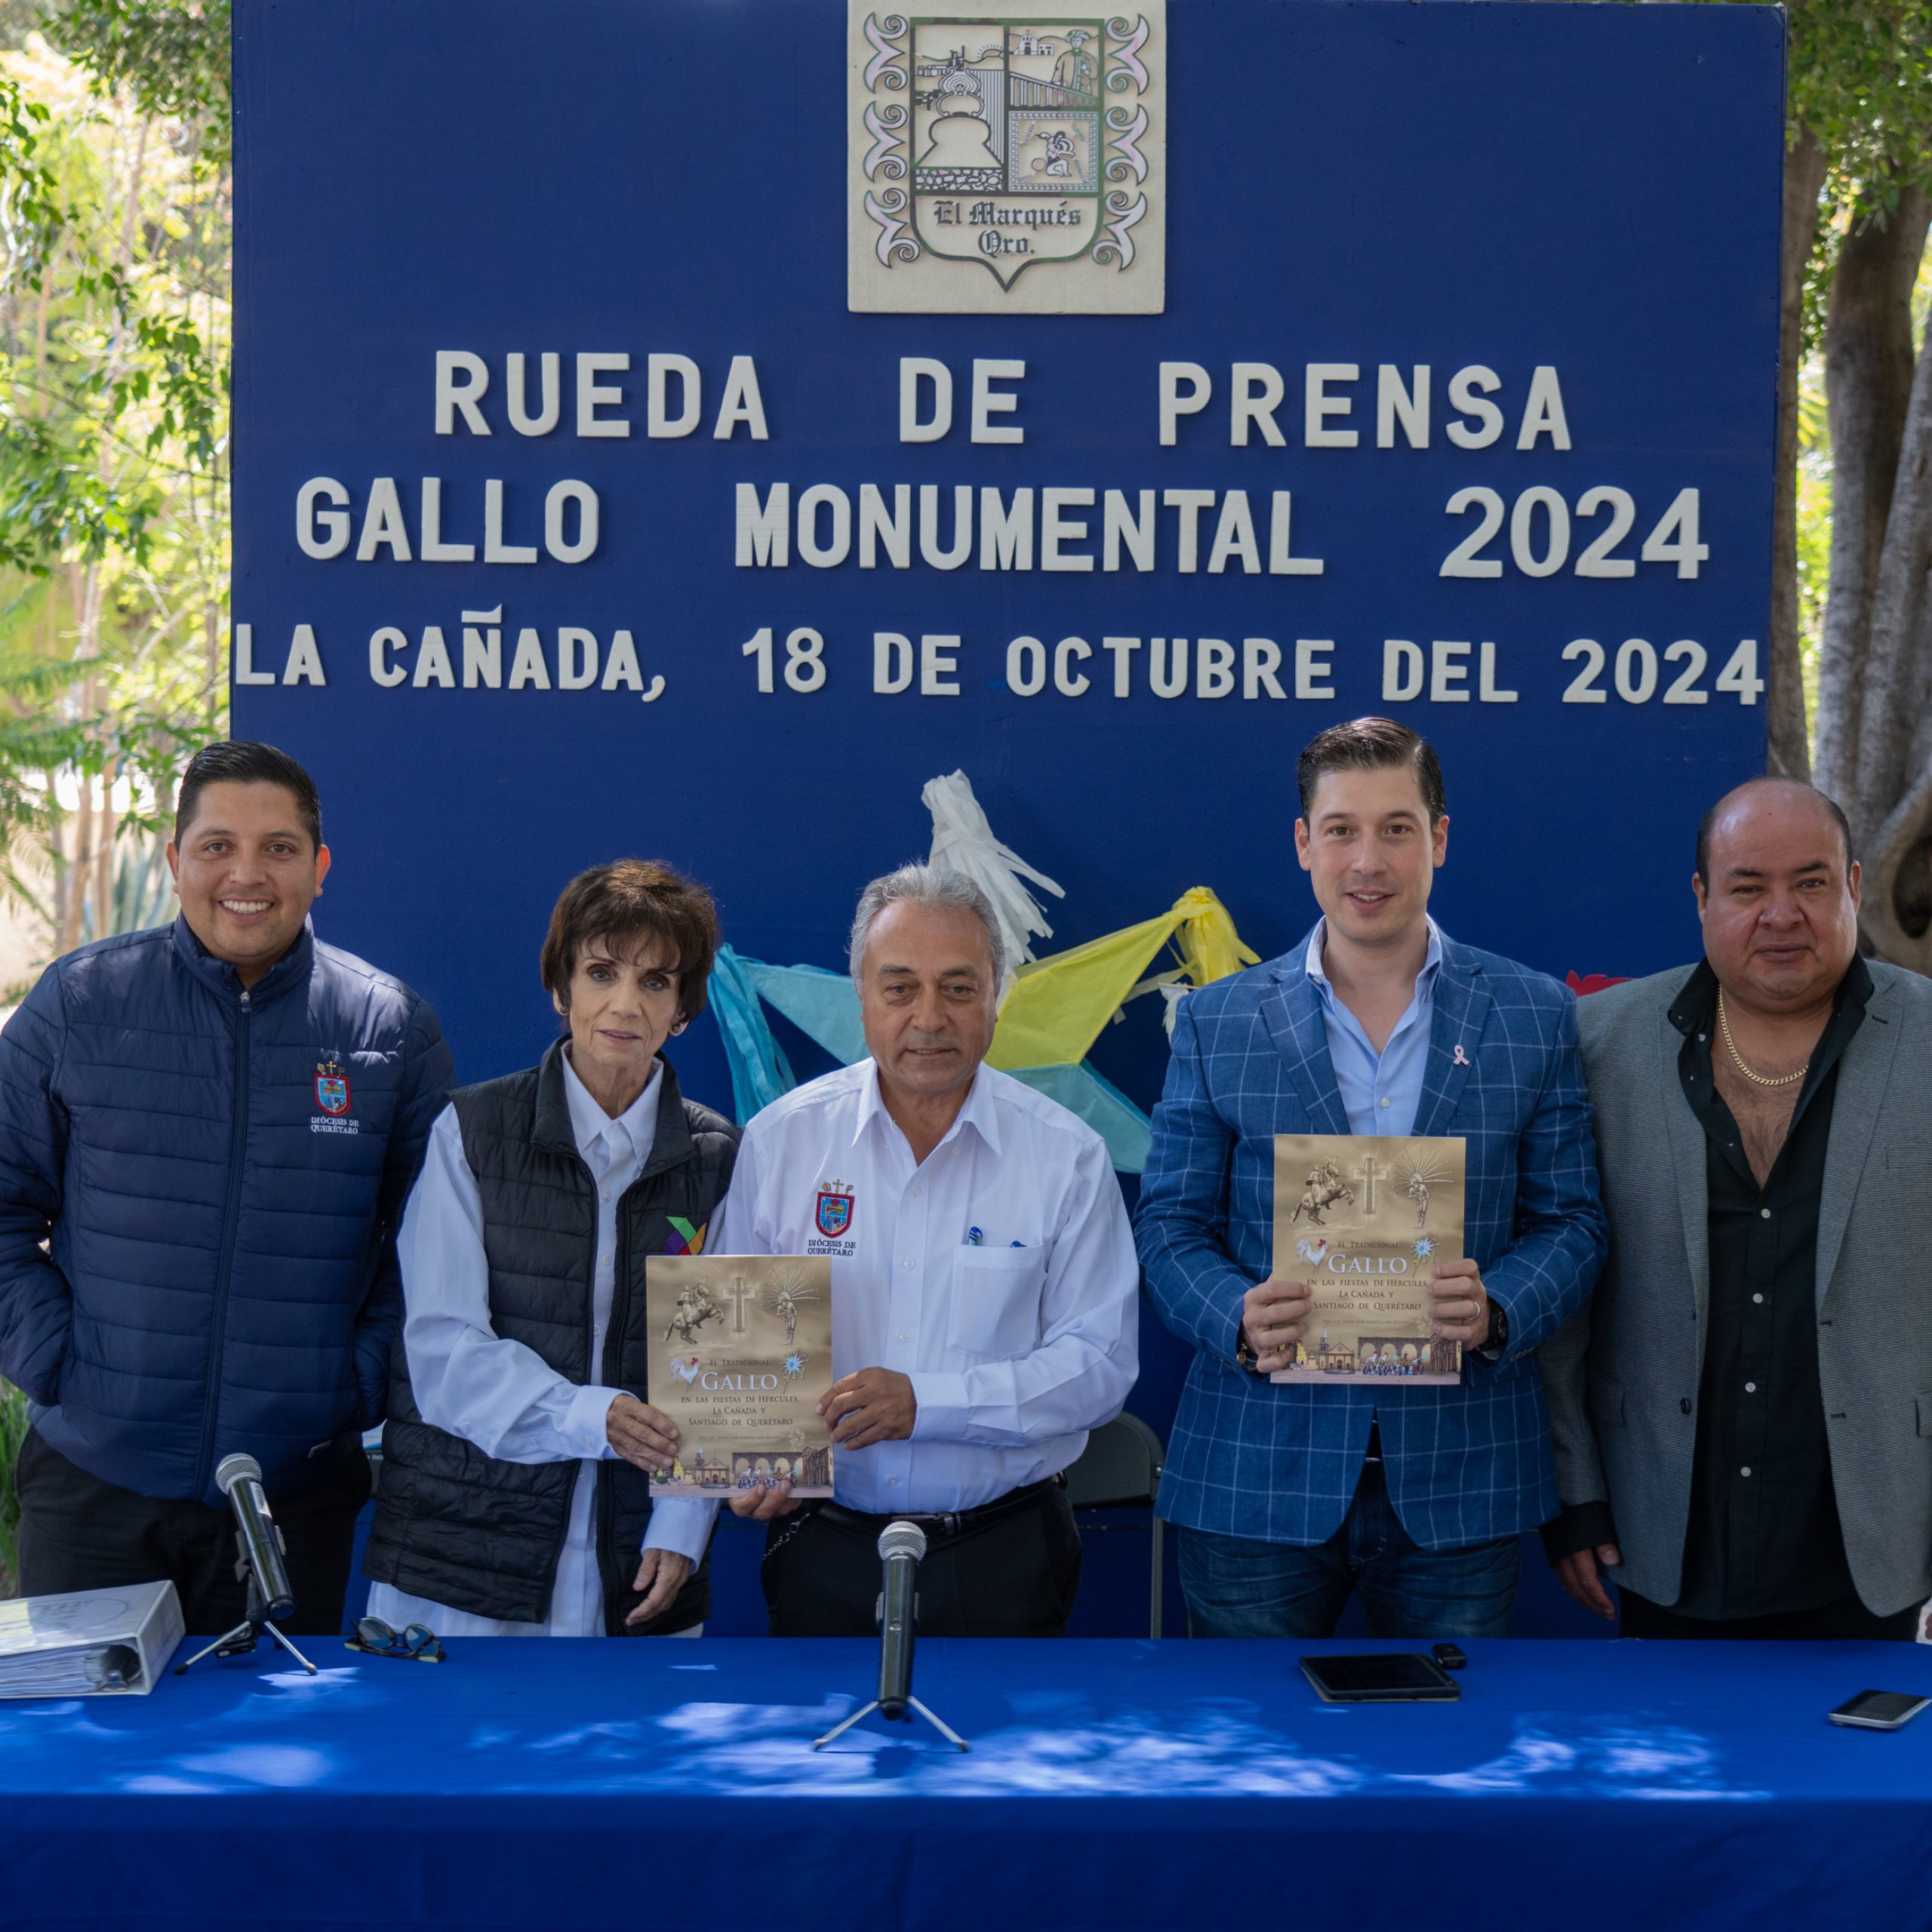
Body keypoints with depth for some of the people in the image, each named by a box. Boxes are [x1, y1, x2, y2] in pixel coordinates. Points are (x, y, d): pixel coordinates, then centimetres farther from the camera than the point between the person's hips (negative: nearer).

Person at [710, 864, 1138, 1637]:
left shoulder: (1066, 1155, -5)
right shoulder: (781, 1138, 0)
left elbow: (1100, 1363, -9)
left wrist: (926, 1403, -20)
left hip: (1002, 1553, -1)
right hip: (825, 1554, 1)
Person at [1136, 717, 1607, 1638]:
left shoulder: (1534, 1015, 5)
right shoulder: (1216, 1023, 5)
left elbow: (1569, 1222, 5)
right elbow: (1170, 1223, 4)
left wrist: (1496, 1311, -16)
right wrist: (1237, 1319, -16)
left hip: (1459, 1479, 1)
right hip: (1258, 1480, 0)